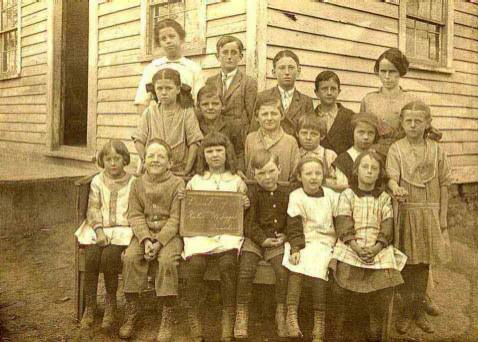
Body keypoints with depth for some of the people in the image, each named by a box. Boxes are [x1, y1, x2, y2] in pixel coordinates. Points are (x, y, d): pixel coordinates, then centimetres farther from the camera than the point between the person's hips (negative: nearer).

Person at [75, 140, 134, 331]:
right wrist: (99, 231, -13)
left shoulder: (132, 182, 7)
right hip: (99, 228, 2)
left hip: (122, 228, -2)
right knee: (91, 256, -25)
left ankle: (110, 304, -7)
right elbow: (93, 208, 5)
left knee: (109, 256, -28)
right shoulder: (97, 181, 12)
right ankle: (90, 306, -12)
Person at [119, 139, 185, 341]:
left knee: (167, 260, -30)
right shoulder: (138, 184, 7)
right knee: (130, 257, -25)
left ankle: (168, 316, -17)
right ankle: (132, 308, -8)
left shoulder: (177, 184, -3)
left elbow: (175, 218, -8)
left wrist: (159, 242, -20)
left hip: (170, 234, -3)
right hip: (144, 233, 3)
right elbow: (135, 215, 1)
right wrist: (145, 240, -16)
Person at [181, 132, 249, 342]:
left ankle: (229, 317, -19)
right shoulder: (195, 181, 20)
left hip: (228, 232, 0)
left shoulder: (237, 181, 18)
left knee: (227, 262, -31)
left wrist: (246, 206, -3)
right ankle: (193, 316, -17)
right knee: (195, 262, -30)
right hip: (199, 232, 1)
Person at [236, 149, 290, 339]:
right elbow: (249, 223, -3)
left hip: (278, 240, 1)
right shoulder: (251, 193, 1)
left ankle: (281, 312, -1)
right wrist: (263, 239, -13)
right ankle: (242, 314, -5)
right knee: (245, 272, -21)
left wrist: (285, 236, -4)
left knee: (283, 271, -21)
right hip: (254, 239, -1)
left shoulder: (287, 192, 8)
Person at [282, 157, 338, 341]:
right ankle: (291, 314, -30)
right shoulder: (296, 196, 3)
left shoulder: (331, 196, 9)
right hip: (303, 242, 0)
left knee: (318, 266, -28)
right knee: (296, 264, -31)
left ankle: (319, 321, -24)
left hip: (325, 241, 0)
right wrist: (295, 248, -16)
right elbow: (294, 227, -4)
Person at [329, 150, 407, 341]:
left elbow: (387, 227, 5)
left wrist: (376, 248, -12)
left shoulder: (384, 198, 14)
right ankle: (342, 318, -1)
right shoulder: (347, 195, 9)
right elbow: (343, 226, -1)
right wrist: (356, 247, -16)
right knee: (344, 271, -23)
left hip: (378, 247, 1)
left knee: (386, 275, -18)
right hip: (351, 245, -1)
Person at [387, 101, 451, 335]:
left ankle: (419, 310, 23)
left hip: (429, 212, 2)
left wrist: (442, 217, 3)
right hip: (405, 211, -2)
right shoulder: (396, 149, -2)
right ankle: (406, 311, 18)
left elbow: (443, 185, 6)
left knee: (424, 263, 9)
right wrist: (396, 189, -39)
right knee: (406, 263, 3)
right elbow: (392, 177, -15)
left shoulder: (436, 150, 4)